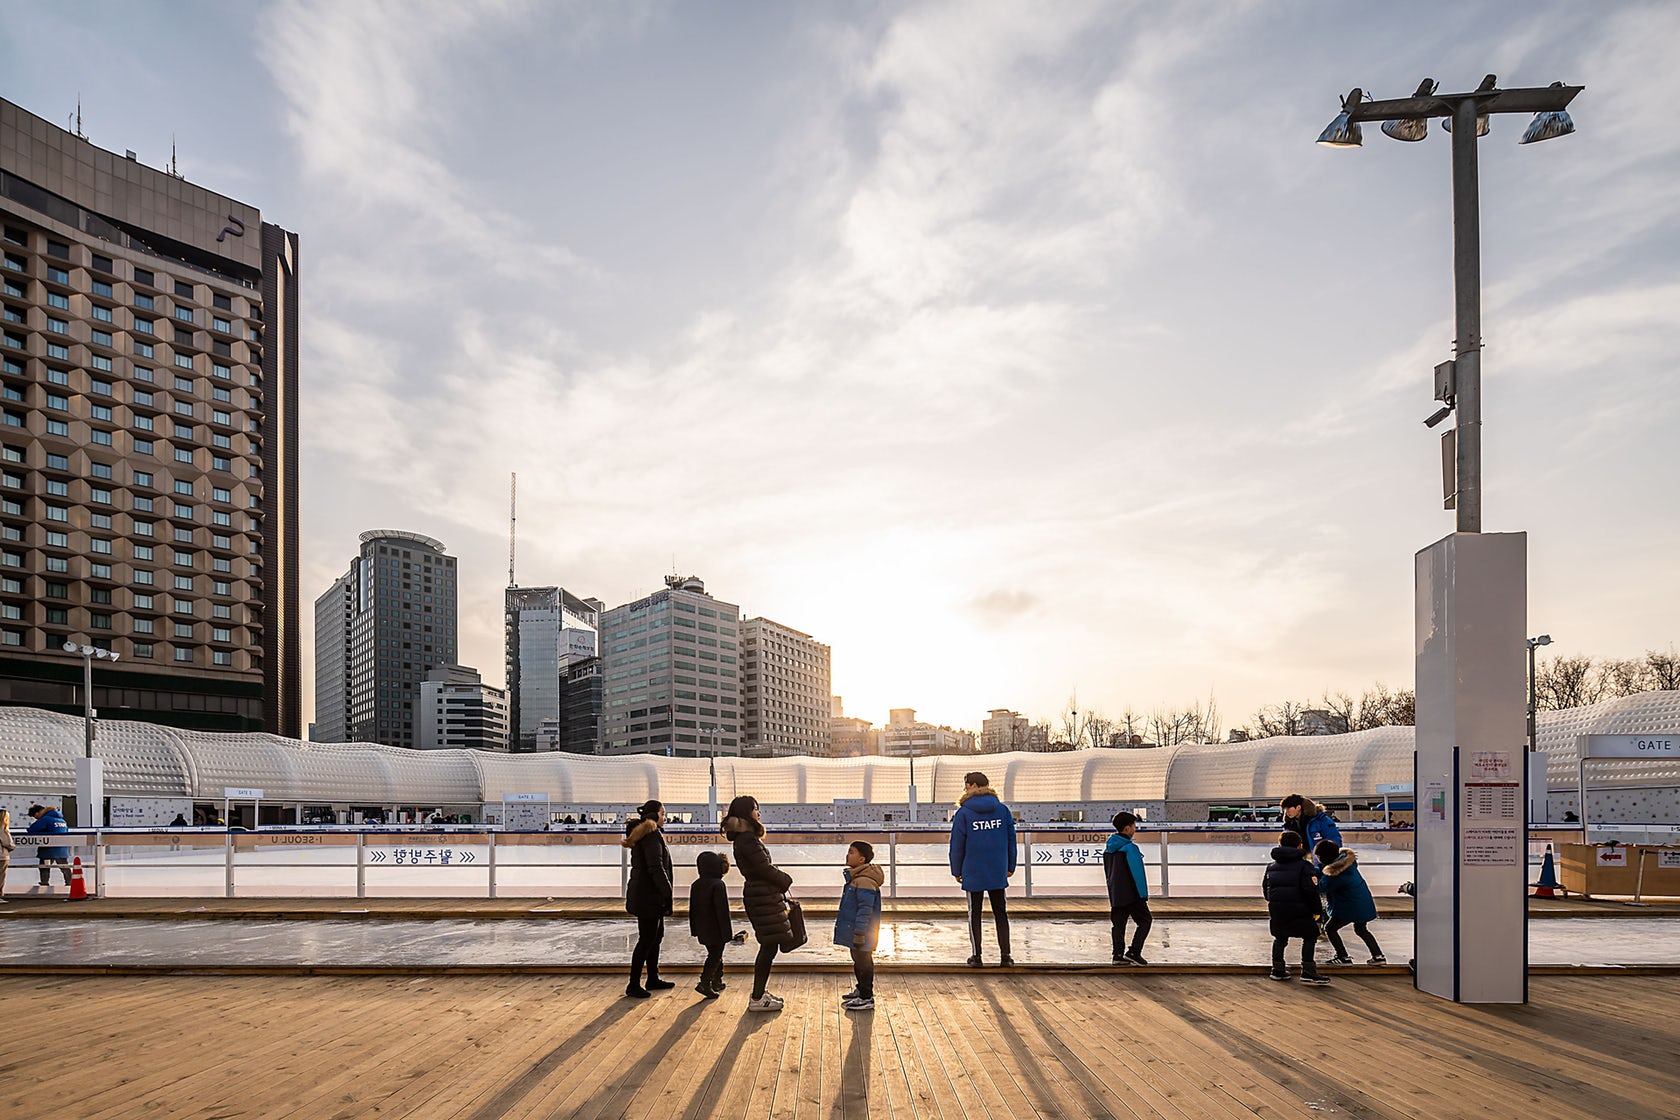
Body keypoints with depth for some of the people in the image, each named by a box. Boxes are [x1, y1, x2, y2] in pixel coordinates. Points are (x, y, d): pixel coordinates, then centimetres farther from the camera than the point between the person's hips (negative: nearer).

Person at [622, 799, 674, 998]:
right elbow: (655, 868, -23)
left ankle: (653, 979, 26)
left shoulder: (640, 834, 16)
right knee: (647, 940, -4)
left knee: (656, 936, 17)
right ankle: (633, 985, 1)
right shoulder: (652, 835, -17)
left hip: (645, 894, 11)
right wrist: (667, 892, -20)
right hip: (649, 896, -11)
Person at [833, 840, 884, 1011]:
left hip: (861, 934, -10)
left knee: (863, 963, -1)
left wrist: (859, 934, -24)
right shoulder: (855, 877, 11)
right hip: (853, 932, 10)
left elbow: (865, 910, -25)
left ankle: (867, 998, 6)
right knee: (858, 961, 21)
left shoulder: (864, 881, -23)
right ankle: (861, 989, 36)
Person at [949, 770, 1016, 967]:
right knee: (1000, 914, 12)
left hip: (973, 873, -2)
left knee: (974, 914, 9)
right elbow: (1011, 840, 6)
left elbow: (957, 845, -5)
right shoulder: (1003, 810, 1)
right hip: (998, 873, 3)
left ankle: (976, 956, 10)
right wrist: (1010, 866, 16)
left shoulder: (963, 813, -9)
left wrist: (956, 870, 6)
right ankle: (1005, 955, 10)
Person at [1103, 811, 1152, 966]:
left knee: (1118, 924, 10)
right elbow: (1137, 872, -17)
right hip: (1131, 894, -7)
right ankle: (1134, 952, -3)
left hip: (1115, 895, 7)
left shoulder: (1108, 849, 10)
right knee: (1145, 920, 5)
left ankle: (1118, 955, 7)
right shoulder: (1130, 848, -15)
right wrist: (1143, 894, -12)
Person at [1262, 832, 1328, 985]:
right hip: (1299, 909, -5)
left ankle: (1278, 970, 22)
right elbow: (1310, 890, -15)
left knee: (1280, 938, 20)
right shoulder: (1304, 866, -6)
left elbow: (1265, 887, 17)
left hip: (1276, 909, 5)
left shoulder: (1272, 866, 13)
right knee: (1310, 936, 7)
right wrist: (1316, 910, -4)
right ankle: (1308, 972, 0)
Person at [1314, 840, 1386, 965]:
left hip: (1352, 907, -9)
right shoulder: (1347, 859, -5)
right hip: (1364, 902, 9)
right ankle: (1378, 956, 26)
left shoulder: (1333, 875, -28)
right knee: (1361, 929, 29)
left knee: (1329, 928, 6)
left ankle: (1344, 957, 7)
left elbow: (1322, 887, -14)